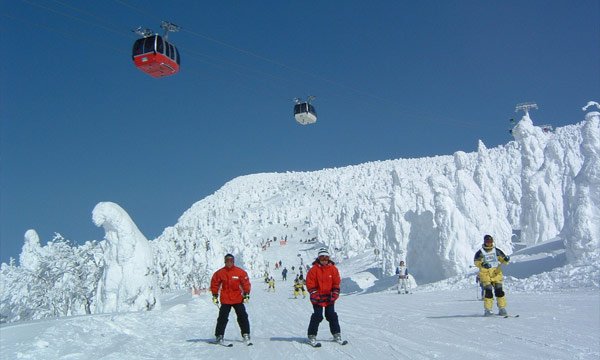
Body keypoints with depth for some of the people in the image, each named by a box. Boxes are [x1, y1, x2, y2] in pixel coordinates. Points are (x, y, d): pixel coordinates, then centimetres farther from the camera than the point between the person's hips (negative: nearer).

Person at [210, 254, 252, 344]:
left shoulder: (240, 272, -2)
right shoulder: (219, 273, -2)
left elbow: (246, 284, 3)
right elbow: (214, 284, 6)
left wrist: (246, 294, -1)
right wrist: (215, 296, 5)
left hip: (238, 299, 1)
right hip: (225, 300, 0)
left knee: (242, 317, 2)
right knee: (223, 318, 1)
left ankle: (246, 334, 12)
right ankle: (219, 336, 11)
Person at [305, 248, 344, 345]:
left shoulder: (333, 269, 0)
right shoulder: (314, 269, -8)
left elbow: (337, 283, 5)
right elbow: (310, 284, -6)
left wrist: (334, 295, -2)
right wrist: (314, 294, -12)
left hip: (329, 298, 3)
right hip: (317, 298, -3)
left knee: (332, 316, 9)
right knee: (317, 316, -4)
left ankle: (336, 334, 21)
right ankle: (312, 336, 5)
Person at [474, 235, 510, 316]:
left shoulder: (496, 251, 10)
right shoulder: (480, 252, 0)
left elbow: (503, 259, 8)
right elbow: (476, 261, -10)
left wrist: (506, 259, -17)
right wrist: (482, 264, -30)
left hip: (496, 273, 3)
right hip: (485, 274, -3)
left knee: (499, 290, -3)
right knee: (488, 291, -9)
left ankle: (502, 309, 5)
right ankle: (487, 310, -2)